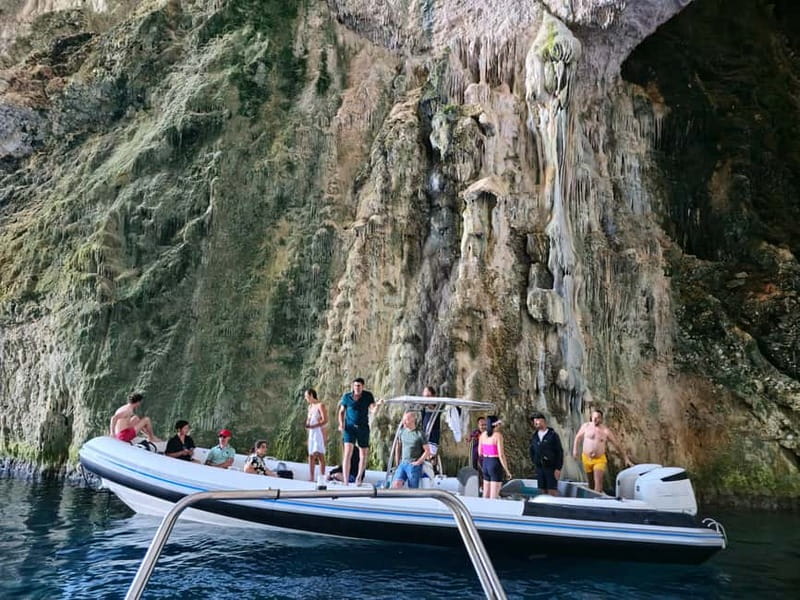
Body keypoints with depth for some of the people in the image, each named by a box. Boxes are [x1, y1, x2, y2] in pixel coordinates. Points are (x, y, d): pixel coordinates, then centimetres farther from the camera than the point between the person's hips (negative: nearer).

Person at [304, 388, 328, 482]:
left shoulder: (320, 405, -8)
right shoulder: (310, 406, 16)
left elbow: (325, 421, -15)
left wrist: (312, 426, -22)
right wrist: (307, 424, 0)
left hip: (319, 432, -8)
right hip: (311, 433, 8)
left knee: (320, 455, -10)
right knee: (311, 456, 6)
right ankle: (311, 478, 10)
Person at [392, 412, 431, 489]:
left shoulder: (419, 434, -6)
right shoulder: (402, 432, 9)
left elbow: (427, 451, -6)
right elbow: (398, 447, 20)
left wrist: (418, 462, -9)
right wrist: (397, 462, 13)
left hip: (413, 465, -4)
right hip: (402, 463, 4)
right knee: (396, 484, -16)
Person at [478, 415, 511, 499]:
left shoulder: (483, 435, 4)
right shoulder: (498, 435, -14)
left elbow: (480, 453, 10)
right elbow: (501, 455, -17)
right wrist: (507, 471, -9)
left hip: (485, 464, 7)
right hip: (496, 465, -6)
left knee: (486, 495, 14)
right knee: (494, 496, -2)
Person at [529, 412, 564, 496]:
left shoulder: (553, 435, -4)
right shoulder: (534, 436, 9)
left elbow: (559, 452, -5)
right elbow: (532, 451, 20)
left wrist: (558, 468, -10)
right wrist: (534, 462, 7)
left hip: (551, 467, -4)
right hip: (539, 468, 4)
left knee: (552, 492, -6)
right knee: (543, 491, 6)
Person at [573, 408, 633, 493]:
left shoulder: (606, 431, -7)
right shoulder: (586, 426, -2)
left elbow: (617, 445, -2)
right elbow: (578, 437, 14)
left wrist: (626, 459, -3)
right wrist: (575, 449, 6)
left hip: (599, 460, -2)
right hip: (586, 458, 2)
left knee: (598, 482, -15)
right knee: (590, 482, 13)